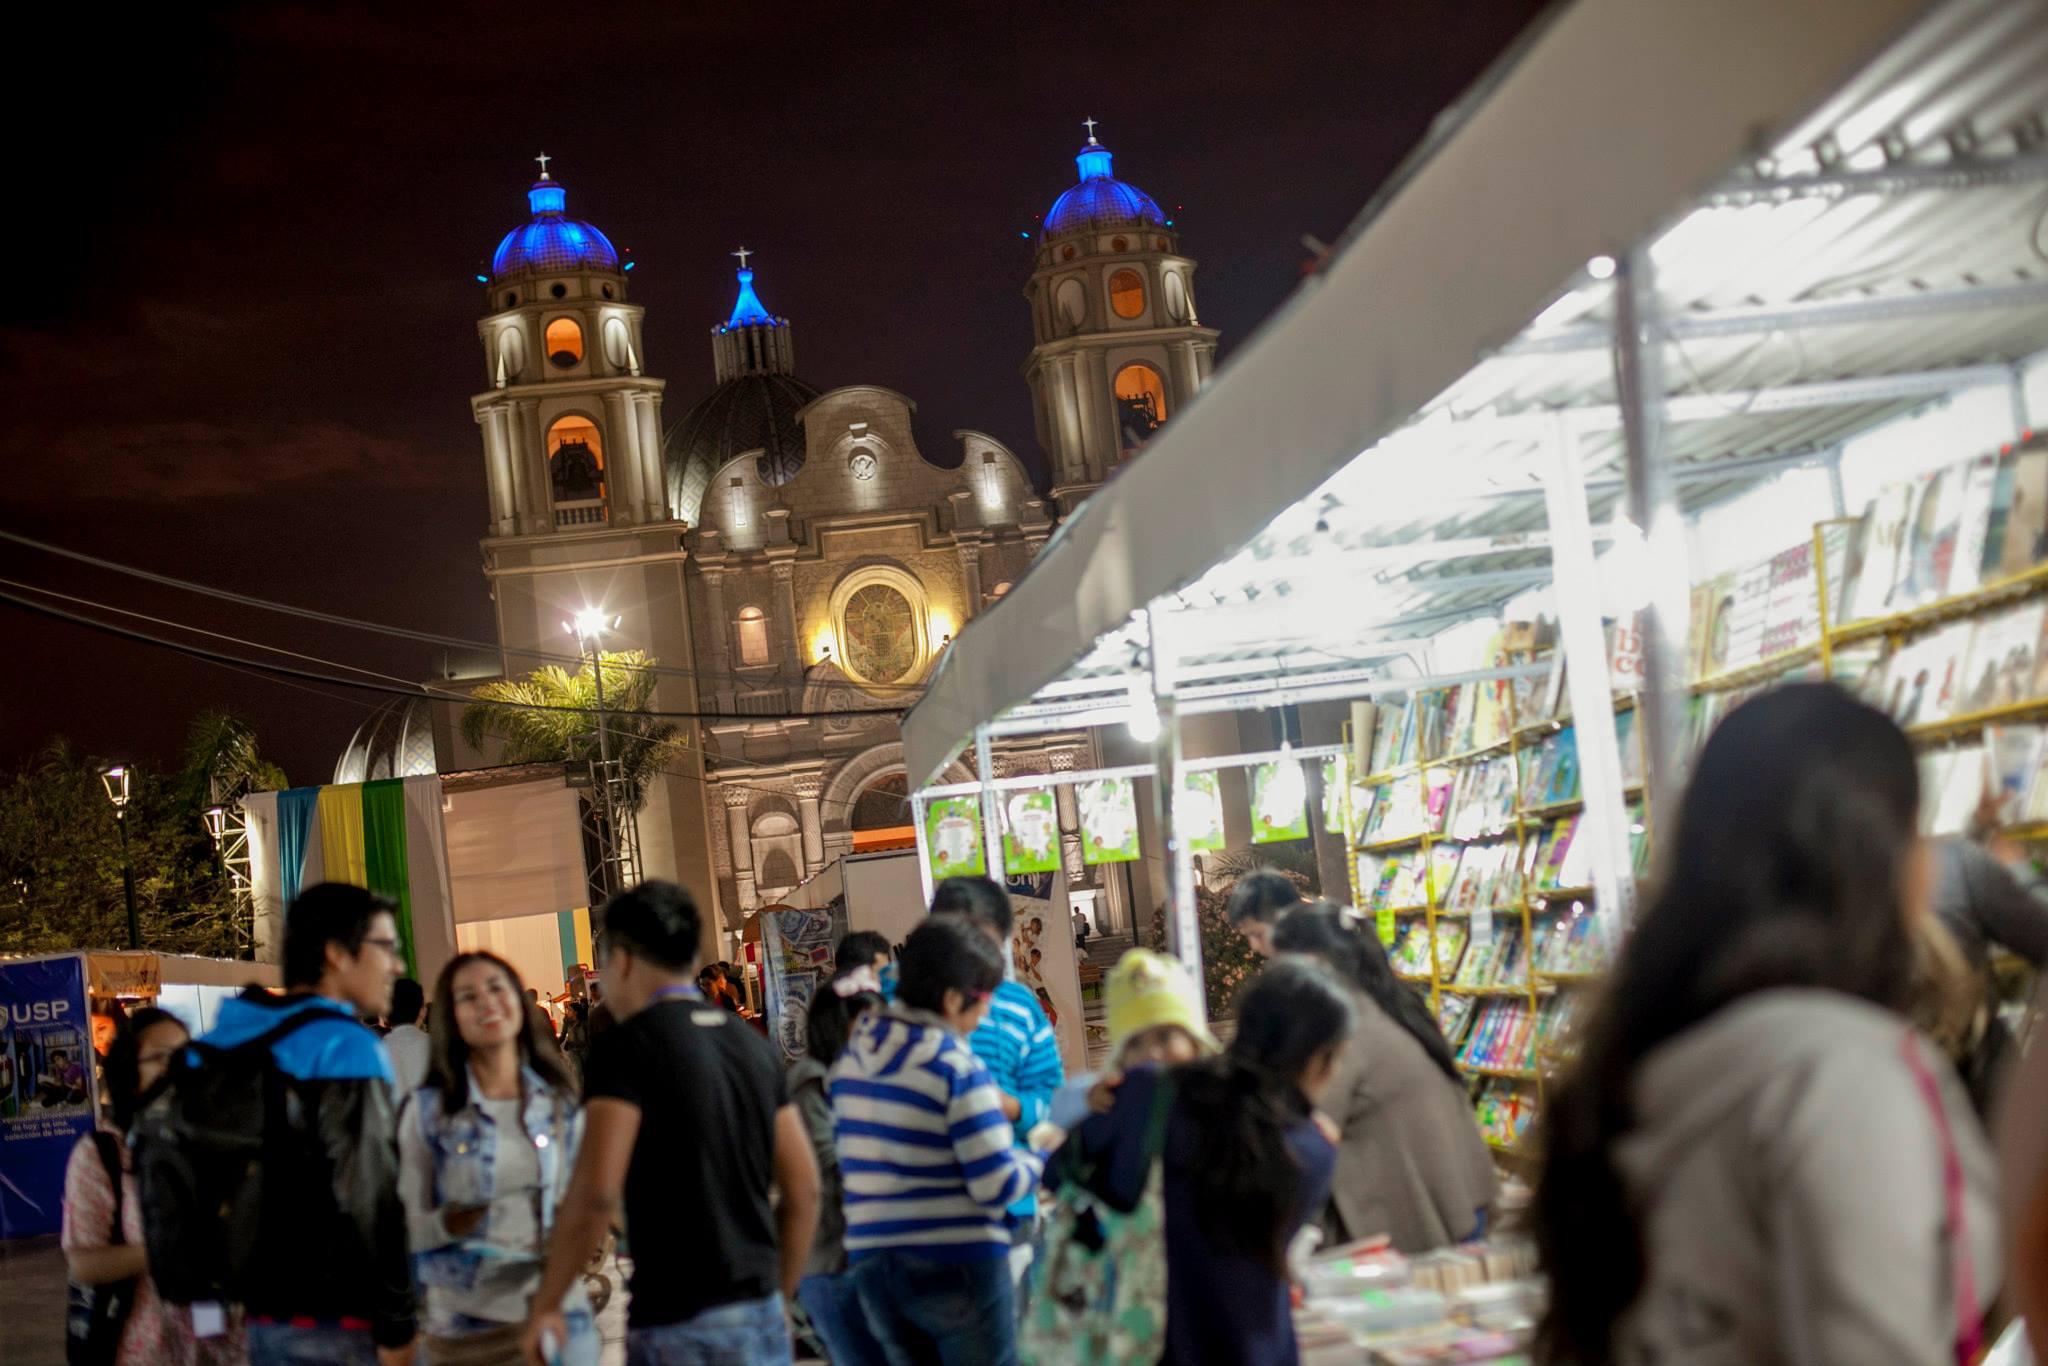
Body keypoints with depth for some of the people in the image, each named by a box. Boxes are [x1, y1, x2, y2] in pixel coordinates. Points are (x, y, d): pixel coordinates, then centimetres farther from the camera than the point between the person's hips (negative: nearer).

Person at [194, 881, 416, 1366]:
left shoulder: (231, 1043, 12)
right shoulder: (344, 1048, -13)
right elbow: (370, 1199, -19)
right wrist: (395, 1326, -15)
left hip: (258, 1316, 8)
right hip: (336, 1325, -8)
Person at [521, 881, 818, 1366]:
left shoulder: (629, 1045, -9)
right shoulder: (752, 1043, 12)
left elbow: (595, 1192, -18)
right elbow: (803, 1189, 13)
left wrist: (545, 1306, -7)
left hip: (679, 1324, -7)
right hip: (761, 1317, 7)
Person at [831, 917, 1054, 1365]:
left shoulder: (849, 1060, 6)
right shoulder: (958, 1069, -15)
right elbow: (998, 1187, -17)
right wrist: (1041, 1159, 4)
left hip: (871, 1265, 7)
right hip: (957, 1266, -6)